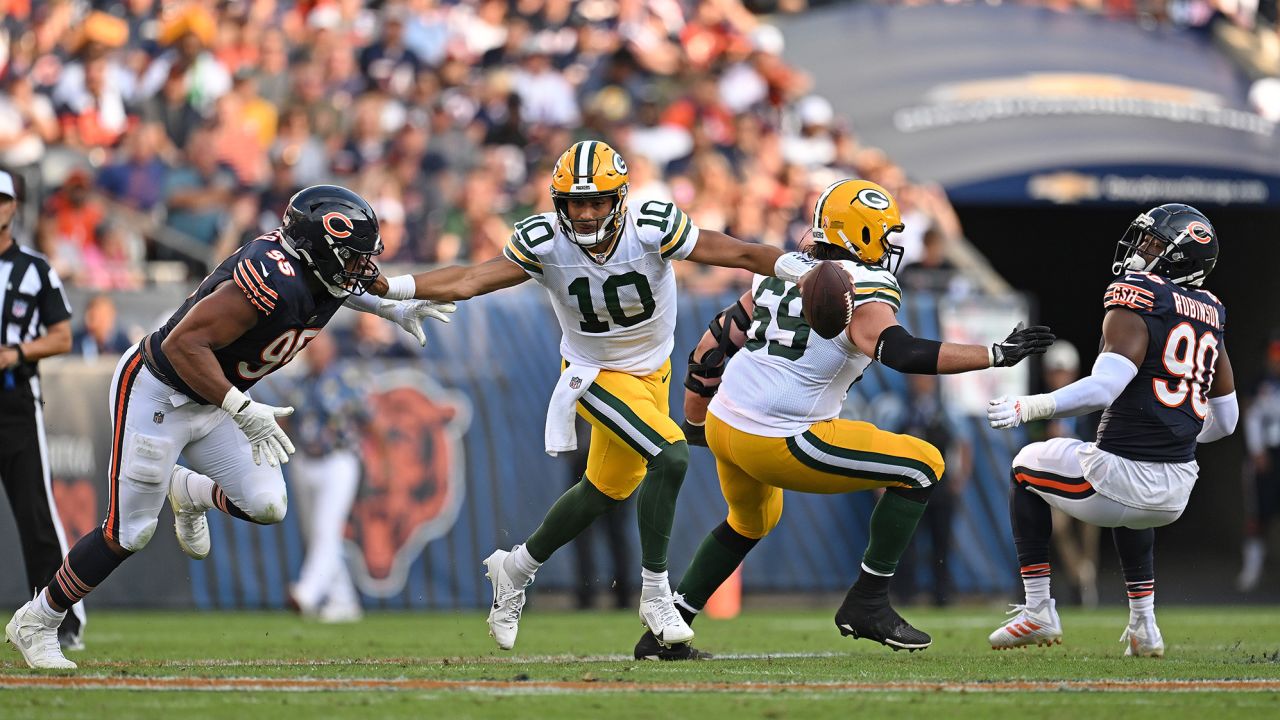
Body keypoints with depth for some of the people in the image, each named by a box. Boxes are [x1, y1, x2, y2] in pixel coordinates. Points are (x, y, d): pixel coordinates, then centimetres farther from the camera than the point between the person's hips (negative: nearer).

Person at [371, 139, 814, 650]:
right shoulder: (543, 243, -25)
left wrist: (796, 268, -38)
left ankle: (516, 568, 40)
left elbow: (737, 254, -24)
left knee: (607, 491, 18)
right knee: (670, 457, -24)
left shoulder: (652, 229, -26)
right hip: (596, 375, -4)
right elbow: (469, 281, -21)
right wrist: (388, 287, -30)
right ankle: (655, 595, -12)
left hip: (652, 372, 4)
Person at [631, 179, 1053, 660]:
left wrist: (696, 422, 30)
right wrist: (997, 355, -23)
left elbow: (714, 343, 18)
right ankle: (867, 604, -1)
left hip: (724, 423, 8)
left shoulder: (781, 274, 13)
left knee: (750, 521, 37)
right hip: (780, 443, -8)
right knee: (921, 467, -2)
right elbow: (903, 353, -27)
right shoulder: (862, 293, -10)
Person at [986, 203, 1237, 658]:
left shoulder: (1136, 306, -11)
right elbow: (1224, 421, 18)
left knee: (1027, 468, 23)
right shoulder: (1210, 318, 11)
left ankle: (1038, 611, 18)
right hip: (1175, 497, 7)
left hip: (1121, 474, -7)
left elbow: (1104, 386, -26)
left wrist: (1028, 408, -19)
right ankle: (1144, 626, 31)